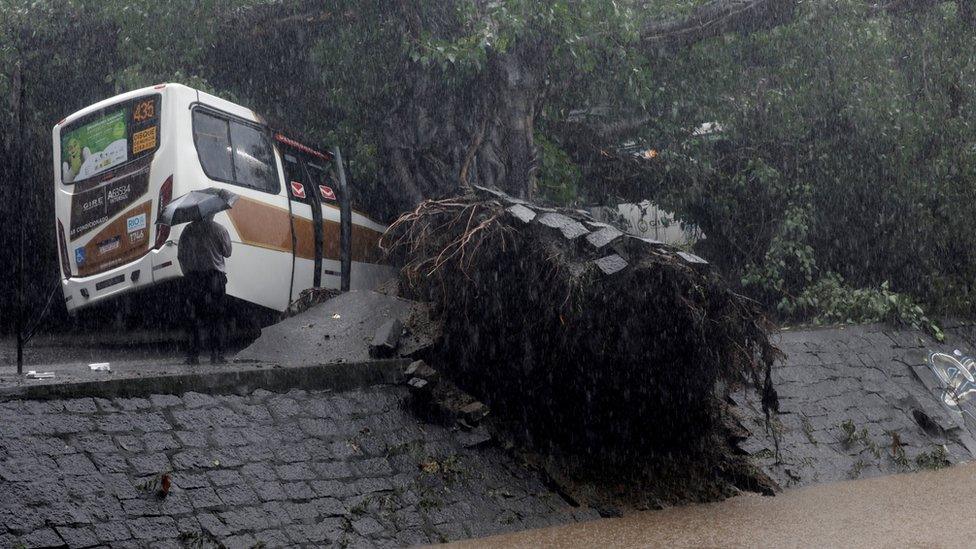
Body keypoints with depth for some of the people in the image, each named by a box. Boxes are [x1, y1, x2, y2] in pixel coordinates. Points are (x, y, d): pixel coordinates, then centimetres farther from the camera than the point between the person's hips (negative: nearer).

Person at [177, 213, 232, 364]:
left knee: (193, 317, 5)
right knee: (216, 317, 2)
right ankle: (216, 354, -3)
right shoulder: (219, 229, -2)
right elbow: (227, 252, 4)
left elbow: (180, 255, 6)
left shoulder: (188, 230, 4)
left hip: (193, 277, 2)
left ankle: (193, 355, 2)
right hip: (214, 274, -2)